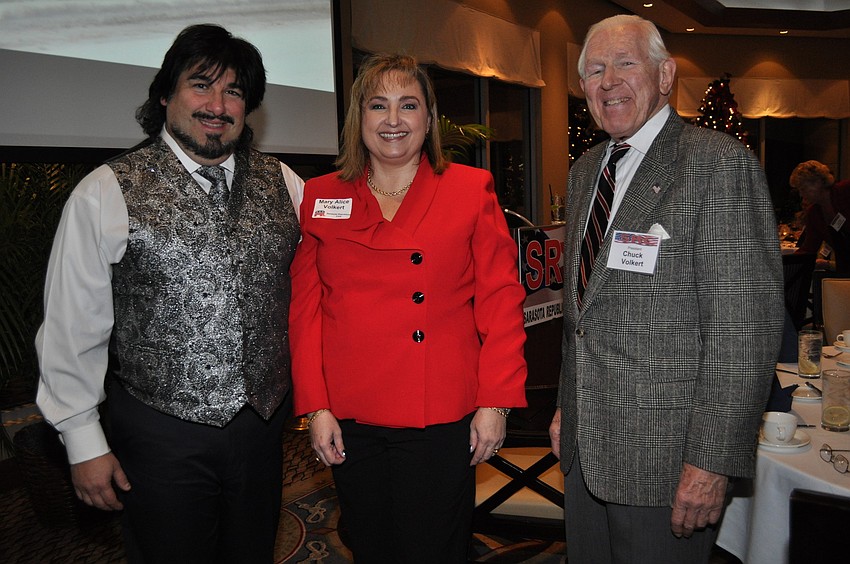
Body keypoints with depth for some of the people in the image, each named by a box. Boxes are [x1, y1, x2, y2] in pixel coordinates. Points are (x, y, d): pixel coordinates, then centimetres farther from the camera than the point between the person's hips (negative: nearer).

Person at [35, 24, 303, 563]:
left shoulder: (283, 183, 0)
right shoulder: (107, 194, -10)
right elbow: (71, 326, -5)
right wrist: (84, 442, -2)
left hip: (265, 421, 4)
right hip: (161, 434, -3)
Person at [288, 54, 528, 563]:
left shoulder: (472, 190, -1)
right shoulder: (323, 196, 4)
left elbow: (501, 300, -3)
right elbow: (305, 307, 4)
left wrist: (496, 402, -8)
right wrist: (315, 406, -1)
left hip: (441, 420, -2)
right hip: (350, 420, 3)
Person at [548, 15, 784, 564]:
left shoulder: (719, 164, -14)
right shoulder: (586, 169, 10)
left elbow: (746, 327, -18)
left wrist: (713, 460, -19)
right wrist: (567, 406, 16)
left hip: (666, 455, -7)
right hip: (585, 445, 7)